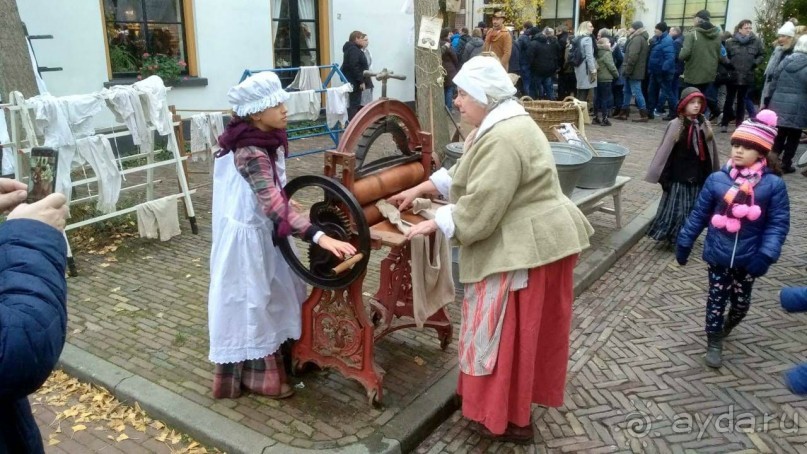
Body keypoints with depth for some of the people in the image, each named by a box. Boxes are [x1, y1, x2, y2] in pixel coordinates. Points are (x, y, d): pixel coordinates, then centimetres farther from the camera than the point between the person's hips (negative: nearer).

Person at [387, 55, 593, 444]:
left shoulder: (504, 139, -24)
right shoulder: (500, 125, 11)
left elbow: (479, 207, -26)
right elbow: (464, 173, 19)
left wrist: (435, 224, -15)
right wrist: (418, 190, 15)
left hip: (525, 246, -11)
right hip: (527, 240, 11)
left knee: (507, 329, 1)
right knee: (521, 327, 20)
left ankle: (509, 419, 17)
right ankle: (512, 403, 37)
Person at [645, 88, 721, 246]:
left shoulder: (705, 125, 3)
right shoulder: (675, 125, -11)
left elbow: (711, 152, 10)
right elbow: (665, 151, -9)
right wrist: (661, 175, -9)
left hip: (699, 176, 4)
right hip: (679, 177, -4)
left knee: (694, 210, 12)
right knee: (677, 209, 2)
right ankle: (672, 237, 18)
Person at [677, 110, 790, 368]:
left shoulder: (773, 185, -11)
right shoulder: (717, 179, -8)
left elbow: (778, 223, -9)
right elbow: (699, 215, 0)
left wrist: (766, 255, -19)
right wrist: (684, 243, 4)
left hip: (748, 257, 0)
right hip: (718, 254, 0)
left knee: (741, 302, 17)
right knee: (717, 299, 9)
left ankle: (727, 326, 47)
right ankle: (714, 342, 28)